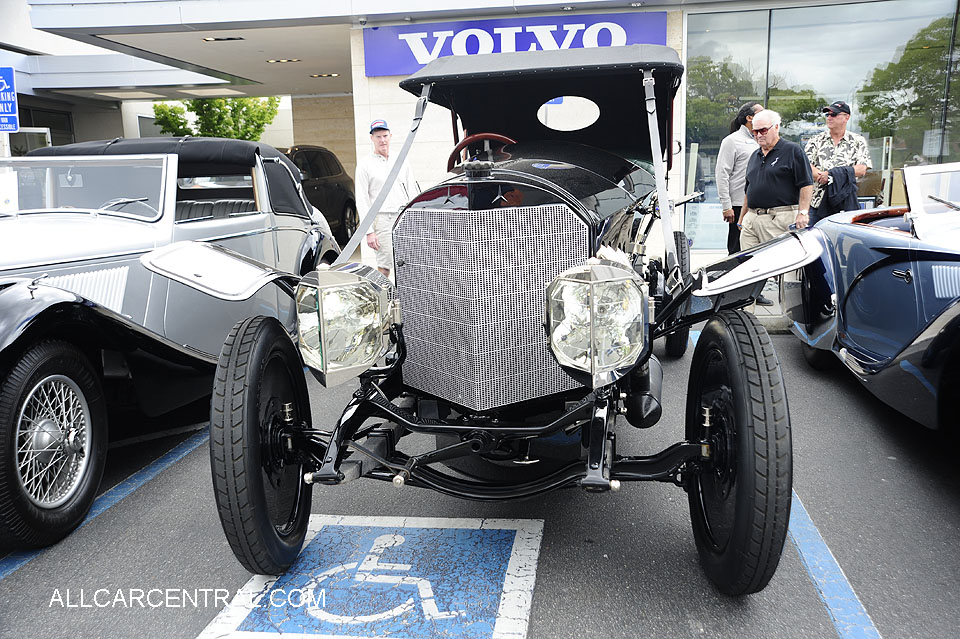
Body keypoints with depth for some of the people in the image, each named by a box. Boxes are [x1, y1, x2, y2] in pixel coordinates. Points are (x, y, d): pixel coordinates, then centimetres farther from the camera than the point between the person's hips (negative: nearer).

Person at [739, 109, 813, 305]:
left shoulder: (792, 151, 0)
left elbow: (806, 184, -5)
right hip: (752, 218, 7)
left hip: (779, 218, -7)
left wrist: (803, 212, -14)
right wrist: (742, 218, 23)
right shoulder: (755, 156, 21)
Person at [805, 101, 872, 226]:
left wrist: (831, 173, -14)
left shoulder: (858, 141, 10)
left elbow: (862, 169, -2)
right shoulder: (816, 140, 14)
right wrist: (821, 176, -18)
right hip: (816, 203, 1)